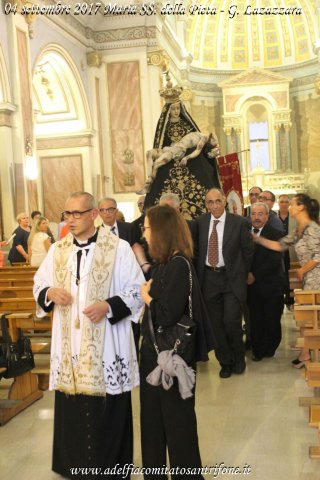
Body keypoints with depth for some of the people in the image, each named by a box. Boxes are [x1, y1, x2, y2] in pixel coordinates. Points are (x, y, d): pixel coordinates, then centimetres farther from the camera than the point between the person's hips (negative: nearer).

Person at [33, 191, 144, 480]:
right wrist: (50, 292, -7)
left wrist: (109, 306, -19)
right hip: (68, 343, 4)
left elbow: (136, 291, -4)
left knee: (109, 409, 5)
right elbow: (39, 285, 15)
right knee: (71, 408, 11)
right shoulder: (58, 250, 8)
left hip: (106, 343, -4)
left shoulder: (119, 248, -6)